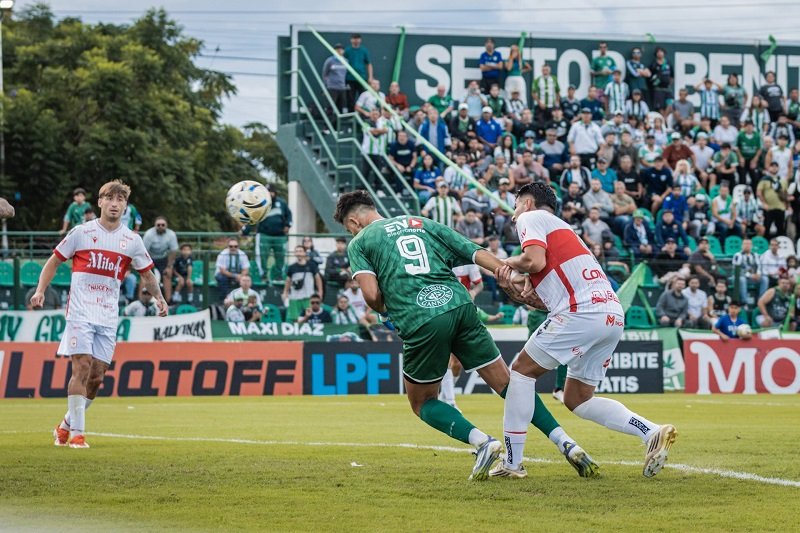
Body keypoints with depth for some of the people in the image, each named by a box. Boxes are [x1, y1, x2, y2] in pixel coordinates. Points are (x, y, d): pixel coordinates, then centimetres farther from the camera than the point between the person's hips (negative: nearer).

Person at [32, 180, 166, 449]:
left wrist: (158, 297, 3)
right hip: (80, 313, -4)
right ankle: (76, 433, -11)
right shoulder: (81, 233, 0)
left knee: (97, 377, 2)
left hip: (108, 318, 4)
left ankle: (66, 425, 19)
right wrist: (40, 291, -5)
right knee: (82, 368, -15)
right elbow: (54, 262, 7)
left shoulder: (132, 241, 8)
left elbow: (147, 273, 18)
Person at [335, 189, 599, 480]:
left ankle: (482, 442, -6)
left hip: (420, 322, -4)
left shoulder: (358, 243, 13)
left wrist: (385, 310, 19)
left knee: (422, 403, 17)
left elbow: (371, 294, -3)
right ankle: (567, 444, 3)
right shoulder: (424, 224, 26)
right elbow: (478, 254, 16)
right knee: (507, 383, 13)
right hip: (460, 306, 4)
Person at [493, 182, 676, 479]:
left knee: (522, 371, 4)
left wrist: (512, 262, 7)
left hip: (582, 311, -9)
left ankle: (511, 462, 1)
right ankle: (653, 433, 1)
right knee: (577, 400, 15)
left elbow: (535, 261, -12)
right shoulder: (562, 228, 33)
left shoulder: (531, 218, 7)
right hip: (614, 314, 9)